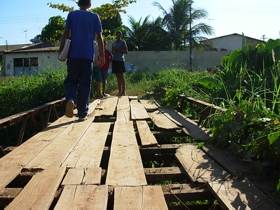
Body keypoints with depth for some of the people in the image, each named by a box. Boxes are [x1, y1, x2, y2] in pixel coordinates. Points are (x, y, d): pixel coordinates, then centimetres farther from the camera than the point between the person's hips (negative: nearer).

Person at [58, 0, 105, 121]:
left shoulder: (71, 15, 8)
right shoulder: (95, 17, 8)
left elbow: (66, 34, 2)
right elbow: (99, 36, 2)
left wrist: (61, 51, 8)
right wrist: (102, 55, 4)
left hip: (73, 54, 0)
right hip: (88, 55, 0)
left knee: (71, 80, 10)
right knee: (85, 84, 4)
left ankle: (71, 99, -21)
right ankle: (82, 113, 3)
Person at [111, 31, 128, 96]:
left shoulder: (123, 42, 2)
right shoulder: (114, 43, 19)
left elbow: (126, 52, -3)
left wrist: (118, 49, -11)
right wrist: (113, 51, 2)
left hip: (120, 60, -6)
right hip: (114, 60, 6)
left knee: (121, 76, -9)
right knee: (118, 76, 5)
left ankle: (123, 91, -7)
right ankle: (119, 91, 8)